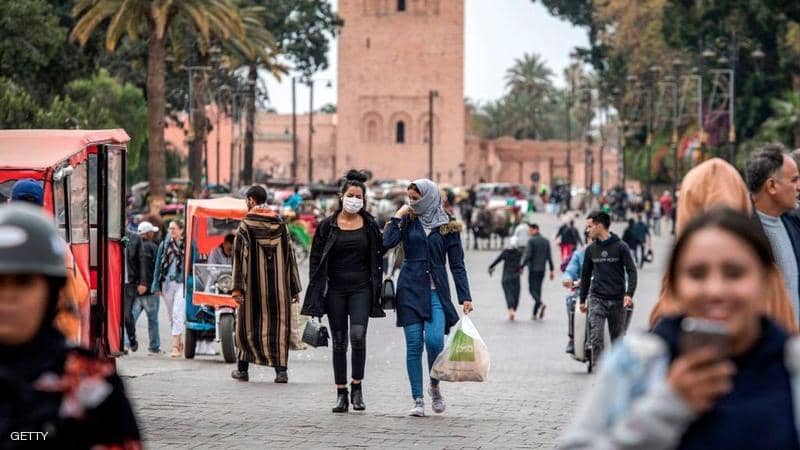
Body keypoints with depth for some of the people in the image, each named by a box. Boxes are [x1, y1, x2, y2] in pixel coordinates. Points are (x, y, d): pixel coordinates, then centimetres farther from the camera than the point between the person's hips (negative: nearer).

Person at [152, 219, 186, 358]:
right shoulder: (164, 245, 10)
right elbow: (158, 265, 11)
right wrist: (156, 286, 5)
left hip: (181, 284, -4)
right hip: (167, 283, 4)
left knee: (177, 314, -13)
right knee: (171, 316, 10)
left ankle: (175, 346, -15)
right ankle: (179, 342, 25)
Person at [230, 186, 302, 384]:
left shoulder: (245, 226, -5)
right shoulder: (280, 225, 5)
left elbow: (240, 258, -10)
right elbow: (289, 256, 7)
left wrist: (237, 288, -11)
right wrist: (294, 289, 10)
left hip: (254, 284, -2)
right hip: (278, 285, 2)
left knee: (249, 323, 10)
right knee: (279, 322, 5)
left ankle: (242, 368, 16)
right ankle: (281, 369, -2)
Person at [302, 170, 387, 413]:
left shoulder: (370, 225, 5)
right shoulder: (327, 225, 3)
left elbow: (377, 258, 9)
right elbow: (316, 259, 5)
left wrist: (377, 289, 3)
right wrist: (317, 293, -1)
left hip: (361, 289, -1)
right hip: (335, 290, 1)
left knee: (358, 334, -18)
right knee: (339, 342, 3)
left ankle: (357, 387, -4)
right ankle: (341, 394, 9)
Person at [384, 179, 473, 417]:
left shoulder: (447, 226, 5)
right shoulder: (408, 221, 7)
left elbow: (457, 264, 5)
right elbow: (387, 242, -10)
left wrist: (465, 297, -1)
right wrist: (397, 216, -7)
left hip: (437, 291, -1)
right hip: (410, 289, 1)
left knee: (434, 340, -17)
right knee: (414, 345, -3)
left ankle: (435, 386, 10)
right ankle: (418, 400, 3)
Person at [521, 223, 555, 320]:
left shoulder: (531, 241, -9)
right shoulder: (546, 241, 9)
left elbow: (527, 255, -14)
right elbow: (549, 256, 8)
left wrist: (522, 267, -7)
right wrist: (552, 270, 10)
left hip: (533, 269, -6)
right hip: (542, 269, 6)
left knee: (532, 288, -3)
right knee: (538, 289, 10)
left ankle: (540, 303, -29)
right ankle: (535, 313, 10)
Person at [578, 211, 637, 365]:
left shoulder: (620, 247, -2)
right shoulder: (591, 249, 8)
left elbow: (631, 271, -5)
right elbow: (585, 275, 17)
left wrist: (629, 294, -18)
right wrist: (582, 299, 17)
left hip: (617, 300, -2)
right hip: (597, 299, 2)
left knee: (618, 337, 6)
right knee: (596, 336, -14)